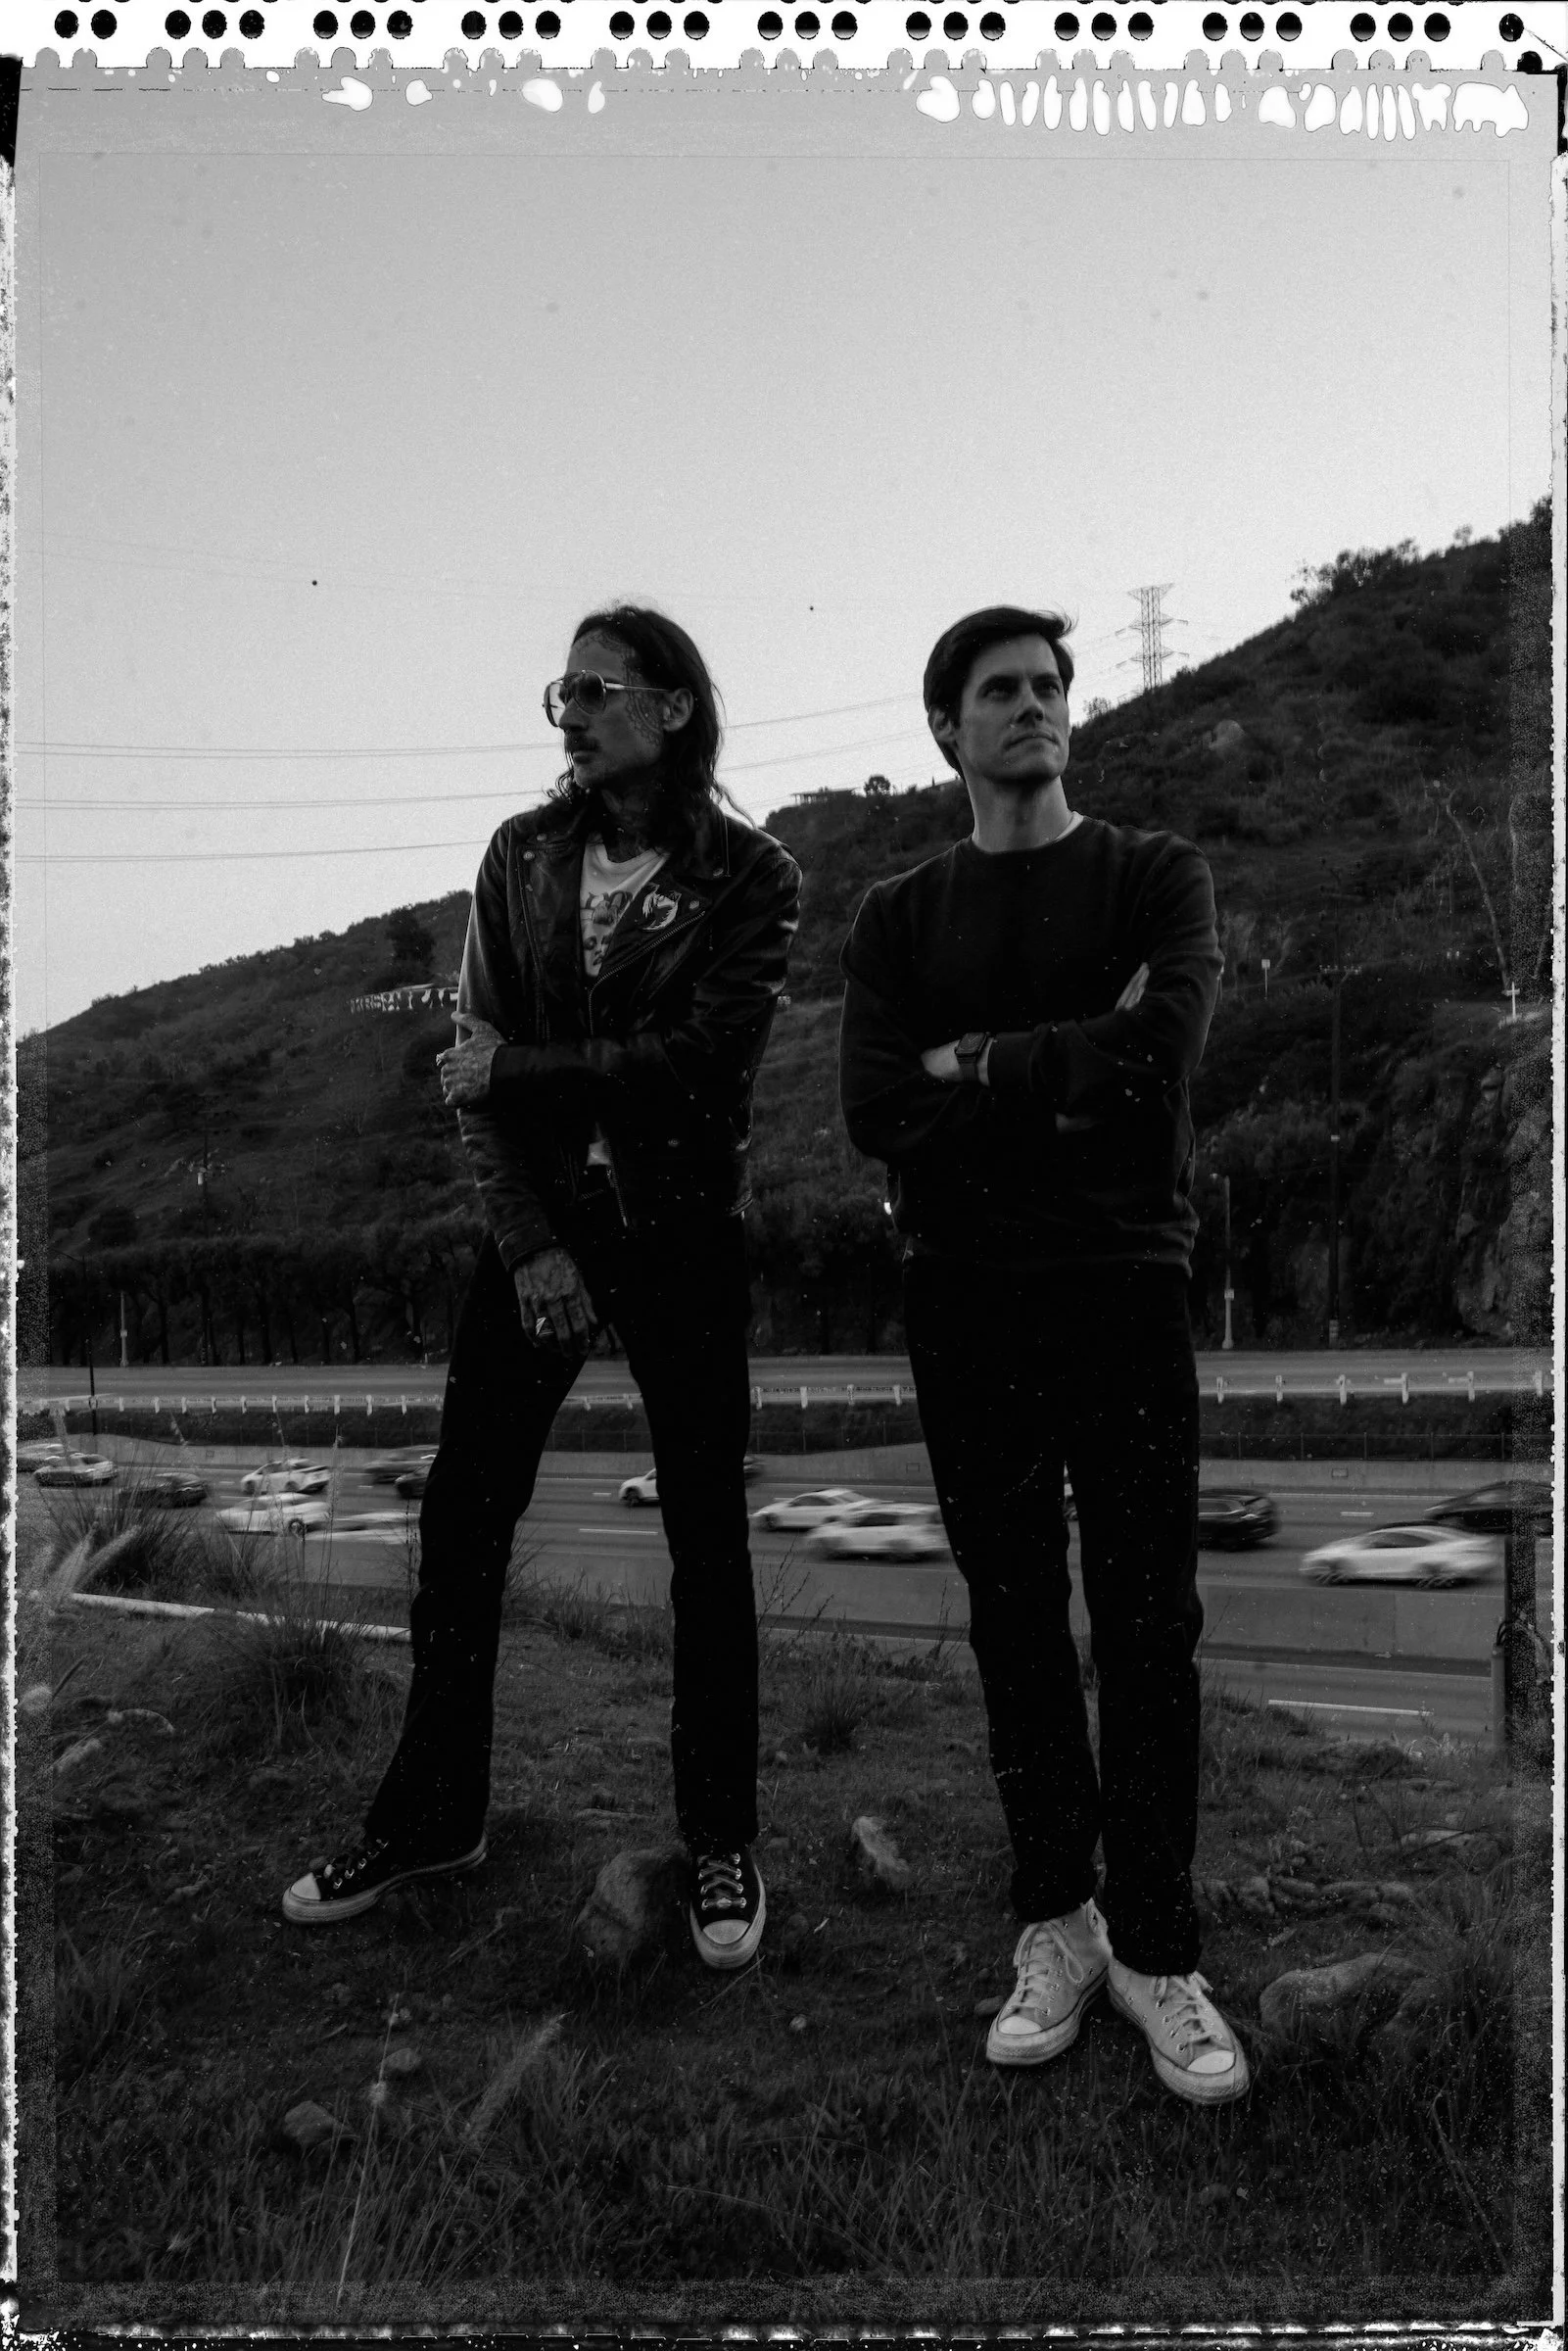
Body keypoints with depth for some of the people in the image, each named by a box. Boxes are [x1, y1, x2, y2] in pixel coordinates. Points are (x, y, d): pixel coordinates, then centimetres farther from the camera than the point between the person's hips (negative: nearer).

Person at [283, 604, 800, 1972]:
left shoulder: (749, 876, -5)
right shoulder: (524, 858, 5)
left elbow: (709, 1060, -15)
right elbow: (479, 1059, 0)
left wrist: (520, 1069, -12)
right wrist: (531, 1241, -10)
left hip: (679, 1231, -3)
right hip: (535, 1227, 4)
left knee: (705, 1535, 3)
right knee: (463, 1516, 5)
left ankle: (722, 1838, 19)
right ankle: (432, 1817, 23)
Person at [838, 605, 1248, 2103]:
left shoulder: (1154, 877, 8)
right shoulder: (899, 915, 12)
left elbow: (1160, 1052, -12)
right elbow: (874, 1113, -3)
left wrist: (977, 1063, -5)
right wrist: (1066, 1079, -7)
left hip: (1123, 1290, -1)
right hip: (965, 1302, 2)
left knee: (1147, 1625, -1)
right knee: (1015, 1623, 7)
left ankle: (1157, 1951, 11)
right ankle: (1056, 1923, 20)